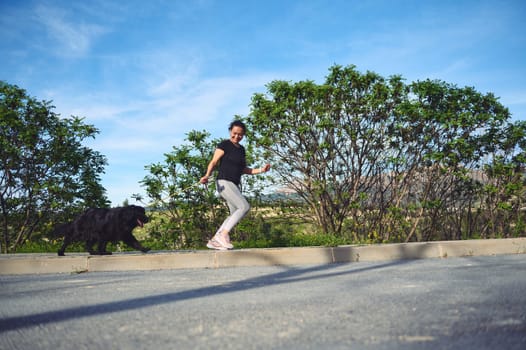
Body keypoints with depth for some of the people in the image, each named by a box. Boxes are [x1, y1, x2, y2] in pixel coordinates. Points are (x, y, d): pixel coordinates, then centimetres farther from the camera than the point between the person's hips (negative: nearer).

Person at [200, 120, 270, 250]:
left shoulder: (241, 149, 18)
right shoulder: (224, 145, -4)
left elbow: (244, 170, 21)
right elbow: (213, 162, -11)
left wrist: (261, 170, 10)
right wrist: (207, 175, -28)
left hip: (235, 185, 8)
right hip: (224, 183, -8)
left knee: (235, 215, 4)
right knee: (244, 207, -20)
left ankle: (214, 240, 7)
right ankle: (223, 234, -19)